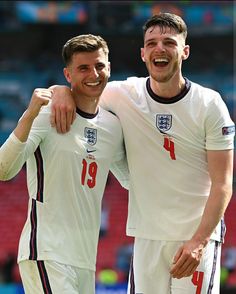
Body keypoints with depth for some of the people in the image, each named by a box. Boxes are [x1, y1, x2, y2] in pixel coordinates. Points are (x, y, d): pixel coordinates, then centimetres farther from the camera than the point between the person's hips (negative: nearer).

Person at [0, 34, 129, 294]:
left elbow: (131, 178, 31)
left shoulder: (113, 126, 13)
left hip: (86, 260, 7)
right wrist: (30, 116, -29)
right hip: (46, 254, -7)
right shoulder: (46, 113, -7)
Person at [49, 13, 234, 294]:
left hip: (199, 235, -3)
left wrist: (199, 241, -19)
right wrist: (62, 91, -10)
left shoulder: (209, 104, -6)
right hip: (147, 236, 3)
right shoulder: (125, 95, 0)